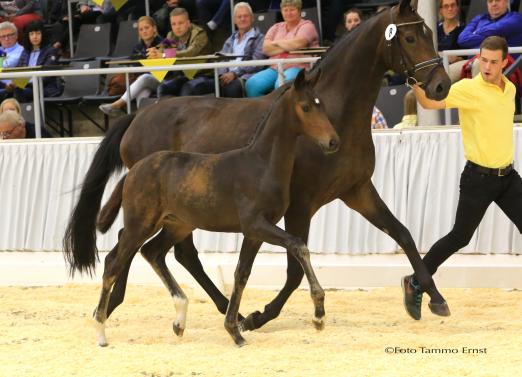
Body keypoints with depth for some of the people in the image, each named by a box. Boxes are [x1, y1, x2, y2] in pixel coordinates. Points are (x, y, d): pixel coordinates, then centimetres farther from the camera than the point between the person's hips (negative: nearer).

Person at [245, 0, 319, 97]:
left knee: (281, 84, -38)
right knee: (252, 84, -22)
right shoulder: (276, 28, 21)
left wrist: (277, 42, 3)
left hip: (298, 68, -5)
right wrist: (287, 47, -5)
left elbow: (297, 43, -14)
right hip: (275, 69, 5)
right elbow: (266, 48, 6)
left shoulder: (307, 26, 7)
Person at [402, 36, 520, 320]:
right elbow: (430, 102, -26)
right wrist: (415, 83, -45)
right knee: (459, 238, 0)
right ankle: (415, 284, 14)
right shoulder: (468, 89, -15)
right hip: (479, 177, -6)